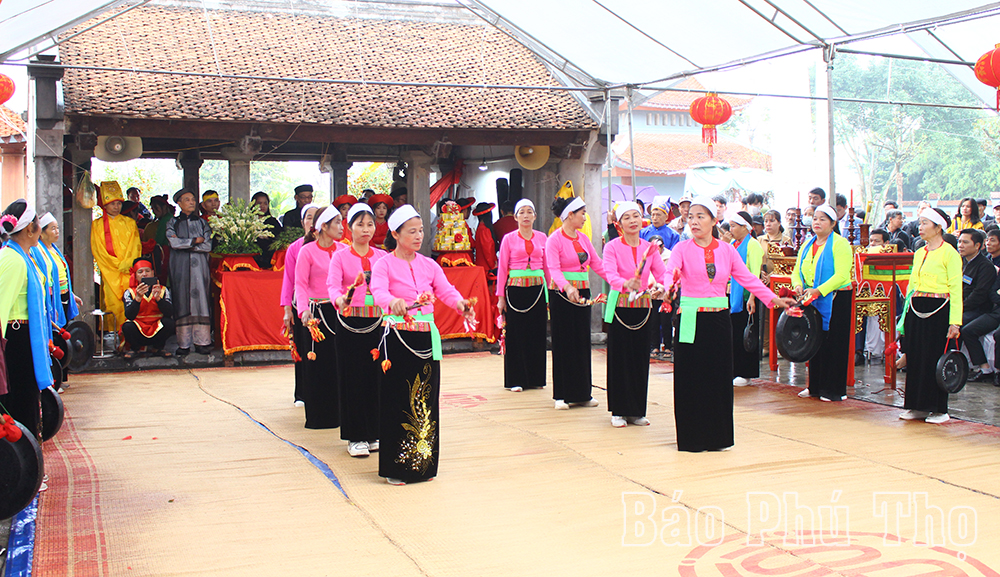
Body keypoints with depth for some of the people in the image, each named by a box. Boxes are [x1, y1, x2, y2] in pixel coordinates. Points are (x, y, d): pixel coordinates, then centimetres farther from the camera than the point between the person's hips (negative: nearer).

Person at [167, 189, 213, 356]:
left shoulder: (202, 223, 14)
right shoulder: (173, 223, 10)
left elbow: (208, 246, 1)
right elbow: (173, 242, -8)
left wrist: (184, 244, -4)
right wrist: (195, 240, -2)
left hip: (199, 266, 1)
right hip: (180, 267, -1)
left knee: (200, 301, -5)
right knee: (182, 304, -4)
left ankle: (202, 342, -5)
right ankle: (183, 344, -4)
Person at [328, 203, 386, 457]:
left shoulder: (382, 256, 10)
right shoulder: (340, 257, 1)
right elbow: (332, 284, -15)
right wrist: (339, 299, -37)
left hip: (377, 321, 3)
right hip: (350, 321, -3)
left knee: (375, 376, 5)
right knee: (353, 377, 0)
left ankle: (373, 433, 18)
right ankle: (355, 437, 9)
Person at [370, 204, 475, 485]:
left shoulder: (429, 265, 11)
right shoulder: (384, 264, -3)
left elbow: (446, 290, -3)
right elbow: (378, 290, -22)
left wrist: (460, 303, -25)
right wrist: (393, 301, -44)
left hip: (427, 338, 5)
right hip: (397, 338, -4)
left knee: (426, 398, 8)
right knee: (397, 400, 0)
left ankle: (423, 464, 21)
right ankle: (396, 468, 11)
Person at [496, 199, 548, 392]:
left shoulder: (542, 237, 8)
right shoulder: (509, 239, 1)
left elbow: (546, 266, 12)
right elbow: (502, 268, 1)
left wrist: (550, 292, 7)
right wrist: (501, 296, -3)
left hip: (538, 289, 3)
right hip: (516, 289, -2)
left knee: (537, 332, 6)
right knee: (516, 333, 0)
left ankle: (535, 377, 17)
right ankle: (515, 380, 8)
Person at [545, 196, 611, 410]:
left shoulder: (583, 238, 10)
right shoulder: (554, 239, -10)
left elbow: (597, 264, 9)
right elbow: (553, 268, -22)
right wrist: (567, 287, -39)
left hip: (583, 293, 7)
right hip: (562, 295, -6)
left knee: (582, 342, 9)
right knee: (564, 343, 0)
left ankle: (582, 394, 17)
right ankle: (562, 395, 8)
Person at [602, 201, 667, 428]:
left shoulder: (650, 247, 6)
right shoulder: (612, 247, -5)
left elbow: (662, 274, -1)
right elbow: (610, 274, -20)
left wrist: (662, 286, -23)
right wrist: (626, 284, -40)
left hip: (643, 307, 3)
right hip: (620, 306, -3)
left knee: (640, 357, 7)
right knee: (619, 358, 1)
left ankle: (637, 411, 18)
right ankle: (619, 411, 11)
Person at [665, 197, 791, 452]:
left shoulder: (726, 250, 8)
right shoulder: (682, 248, -1)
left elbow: (747, 278, 7)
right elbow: (670, 272, -18)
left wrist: (773, 298, -2)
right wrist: (669, 288, -40)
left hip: (719, 319, 3)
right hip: (691, 320, -3)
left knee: (719, 377, 7)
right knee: (690, 378, 0)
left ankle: (718, 435, 18)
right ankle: (692, 437, 11)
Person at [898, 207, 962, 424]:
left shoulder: (949, 253, -6)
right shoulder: (919, 253, 14)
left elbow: (956, 289, -10)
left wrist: (955, 322, -16)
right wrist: (905, 316, 13)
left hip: (938, 310, -6)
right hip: (916, 309, 7)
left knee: (935, 358, -3)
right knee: (915, 357, 7)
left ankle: (939, 409, 7)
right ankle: (917, 406, 16)